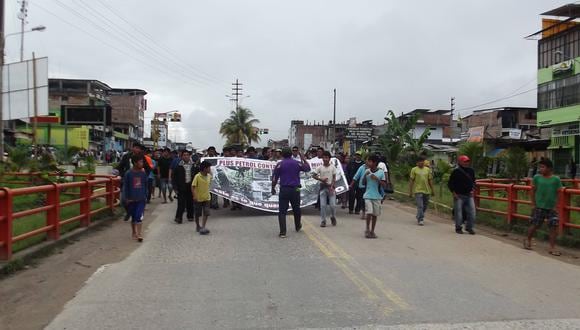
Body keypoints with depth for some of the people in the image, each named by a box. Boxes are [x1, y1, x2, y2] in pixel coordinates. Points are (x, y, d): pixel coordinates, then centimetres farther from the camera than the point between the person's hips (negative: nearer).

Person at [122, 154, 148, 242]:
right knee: (133, 218, 12)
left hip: (141, 199, 1)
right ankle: (134, 233, 29)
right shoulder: (128, 174, -8)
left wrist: (146, 196, 8)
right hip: (131, 199, -1)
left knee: (139, 217, -9)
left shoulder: (143, 173, 0)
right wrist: (126, 198, -5)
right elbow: (125, 187, -3)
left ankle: (139, 235, -3)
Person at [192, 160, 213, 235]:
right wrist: (194, 196, -23)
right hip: (198, 198, -4)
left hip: (206, 197, 4)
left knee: (206, 213, -4)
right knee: (197, 214, 10)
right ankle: (197, 226, 29)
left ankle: (203, 227, 0)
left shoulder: (209, 176, -2)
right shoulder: (197, 176, -17)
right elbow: (193, 186, -16)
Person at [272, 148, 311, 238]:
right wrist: (303, 159, 27)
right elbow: (308, 168, 17)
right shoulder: (297, 163, 2)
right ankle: (298, 226, 41)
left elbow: (274, 178, -3)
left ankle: (282, 232, -7)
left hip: (284, 189, -2)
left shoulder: (279, 165, -3)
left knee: (282, 211, 0)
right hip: (295, 189, 2)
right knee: (296, 209, 21)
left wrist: (273, 188, 10)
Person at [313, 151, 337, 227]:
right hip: (323, 187, 1)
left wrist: (332, 186, -13)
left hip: (331, 187, 0)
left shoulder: (333, 167, 0)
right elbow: (314, 176, 3)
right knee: (322, 205, 0)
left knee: (333, 205, -3)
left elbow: (334, 178, -1)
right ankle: (323, 221, 10)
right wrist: (321, 179, -12)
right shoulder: (319, 167, 0)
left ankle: (333, 217, 24)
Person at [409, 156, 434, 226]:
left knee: (425, 206, 14)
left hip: (427, 191, 4)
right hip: (418, 190, -4)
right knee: (420, 206, -10)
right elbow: (411, 181, -1)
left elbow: (430, 180, 13)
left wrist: (432, 190, 9)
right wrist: (410, 191, -4)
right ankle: (420, 220, -5)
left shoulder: (428, 169, 9)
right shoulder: (414, 169, -2)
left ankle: (418, 217, 34)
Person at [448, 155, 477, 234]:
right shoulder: (456, 171, -8)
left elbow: (473, 181, 22)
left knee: (472, 212, 1)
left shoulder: (471, 171, 7)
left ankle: (469, 227, 17)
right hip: (459, 196, -4)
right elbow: (450, 183, -3)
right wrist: (454, 193, -9)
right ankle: (458, 228, 17)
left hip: (469, 195, 4)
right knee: (458, 213, 1)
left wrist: (473, 189, 8)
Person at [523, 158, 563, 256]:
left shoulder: (556, 179, -5)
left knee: (554, 227, -2)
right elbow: (533, 191, 5)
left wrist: (556, 206, -6)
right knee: (534, 225, 8)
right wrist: (533, 204, 2)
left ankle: (552, 247, 8)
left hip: (551, 208, 0)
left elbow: (558, 194, -1)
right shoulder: (537, 177, -3)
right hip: (539, 207, 0)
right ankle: (528, 240, 32)